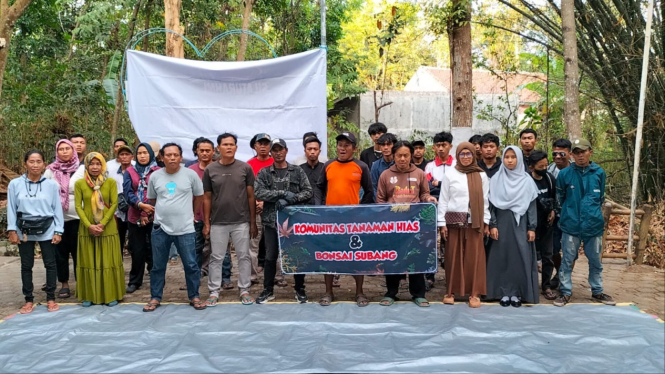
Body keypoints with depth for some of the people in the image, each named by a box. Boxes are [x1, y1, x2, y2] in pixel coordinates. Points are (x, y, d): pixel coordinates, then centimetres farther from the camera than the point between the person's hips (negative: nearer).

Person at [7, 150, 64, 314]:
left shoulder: (51, 185, -4)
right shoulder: (15, 184, -3)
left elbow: (57, 209, -1)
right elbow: (11, 209, 1)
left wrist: (58, 231, -3)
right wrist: (12, 230, -4)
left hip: (47, 230, 0)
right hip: (24, 230, 1)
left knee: (50, 264, 6)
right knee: (26, 266, 9)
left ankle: (51, 299, 17)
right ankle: (29, 300, 20)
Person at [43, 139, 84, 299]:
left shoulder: (82, 169, 1)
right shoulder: (50, 171, 4)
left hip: (77, 217, -2)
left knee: (78, 250, 4)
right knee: (60, 251, 8)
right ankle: (64, 284, 18)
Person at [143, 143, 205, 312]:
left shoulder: (191, 174, -4)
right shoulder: (155, 176, 2)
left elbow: (199, 197, 9)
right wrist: (164, 211, 13)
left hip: (185, 229, -2)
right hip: (160, 228, 2)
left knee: (191, 265, 5)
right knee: (158, 266, 11)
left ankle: (194, 297, 19)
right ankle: (155, 298, 23)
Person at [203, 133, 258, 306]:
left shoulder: (245, 168, 0)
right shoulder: (210, 170, 1)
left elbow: (251, 196, 2)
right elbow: (207, 198, 5)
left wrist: (253, 222, 0)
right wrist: (206, 223, 2)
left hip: (242, 222, 0)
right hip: (218, 223, 0)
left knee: (244, 257, 6)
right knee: (216, 258, 7)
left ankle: (244, 290, 16)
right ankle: (214, 292, 15)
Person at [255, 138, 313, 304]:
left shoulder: (297, 171, 6)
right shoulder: (263, 173, 5)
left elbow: (308, 192, -1)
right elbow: (259, 193, -9)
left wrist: (289, 200, -15)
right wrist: (283, 193, -18)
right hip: (272, 220, 0)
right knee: (270, 257, 7)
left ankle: (300, 290, 19)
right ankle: (268, 290, 20)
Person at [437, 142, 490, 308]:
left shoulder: (481, 175, 6)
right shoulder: (450, 174, 2)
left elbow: (485, 200, 7)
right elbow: (443, 200, 2)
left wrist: (486, 222, 3)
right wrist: (442, 222, -2)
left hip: (474, 221, 1)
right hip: (454, 220, -1)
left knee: (474, 257, 1)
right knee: (453, 256, 4)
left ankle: (474, 293, 7)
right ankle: (451, 291, 13)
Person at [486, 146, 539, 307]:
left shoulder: (527, 180, 2)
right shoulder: (496, 179, 2)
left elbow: (532, 205, 1)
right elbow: (492, 204, 2)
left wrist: (532, 227, -4)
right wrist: (492, 225, -6)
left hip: (520, 225, 0)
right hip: (502, 224, 0)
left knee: (521, 258, 0)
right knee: (502, 258, 3)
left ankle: (517, 293, 9)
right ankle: (504, 292, 10)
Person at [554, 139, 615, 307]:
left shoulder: (599, 172, 0)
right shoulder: (564, 173, -5)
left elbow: (601, 198, 13)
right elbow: (560, 198, 7)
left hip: (594, 224, 2)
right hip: (571, 225, -2)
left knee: (596, 261, 13)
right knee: (567, 261, 4)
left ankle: (597, 292, 27)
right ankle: (565, 292, 15)